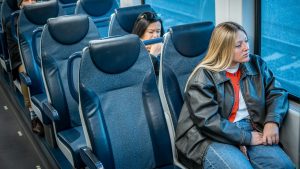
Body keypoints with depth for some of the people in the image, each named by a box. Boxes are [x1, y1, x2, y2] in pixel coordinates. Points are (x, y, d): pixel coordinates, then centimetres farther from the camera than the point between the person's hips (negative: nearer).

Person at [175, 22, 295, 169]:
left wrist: (272, 121, -9)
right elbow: (208, 121, -17)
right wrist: (246, 138, -16)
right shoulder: (203, 77, -9)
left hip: (250, 129, 6)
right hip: (211, 137, -5)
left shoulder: (255, 64, 10)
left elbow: (277, 92, 11)